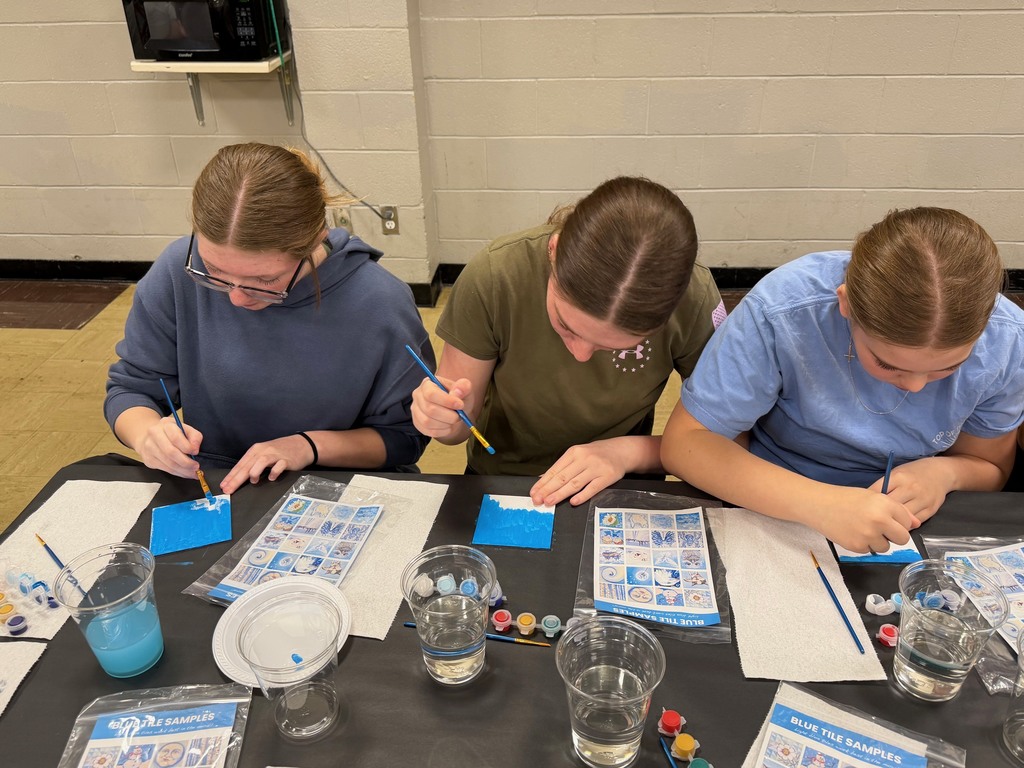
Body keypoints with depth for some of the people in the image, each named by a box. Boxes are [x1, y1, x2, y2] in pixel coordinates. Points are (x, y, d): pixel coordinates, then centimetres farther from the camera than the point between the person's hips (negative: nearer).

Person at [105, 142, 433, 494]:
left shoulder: (382, 307, -19)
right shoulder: (178, 272, -12)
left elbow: (404, 437, -5)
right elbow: (130, 389, 1)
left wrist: (311, 445, -18)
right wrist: (148, 433, -19)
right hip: (206, 490, 2)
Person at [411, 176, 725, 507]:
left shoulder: (694, 297, -21)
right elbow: (459, 426, -9)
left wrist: (629, 451, -22)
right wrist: (444, 414, -29)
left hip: (619, 492, -1)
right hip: (500, 486, 1)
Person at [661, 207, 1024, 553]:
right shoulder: (782, 311, -28)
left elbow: (989, 469, 2)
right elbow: (684, 442, -25)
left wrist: (946, 472, -21)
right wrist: (816, 505, -37)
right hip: (775, 515, -3)